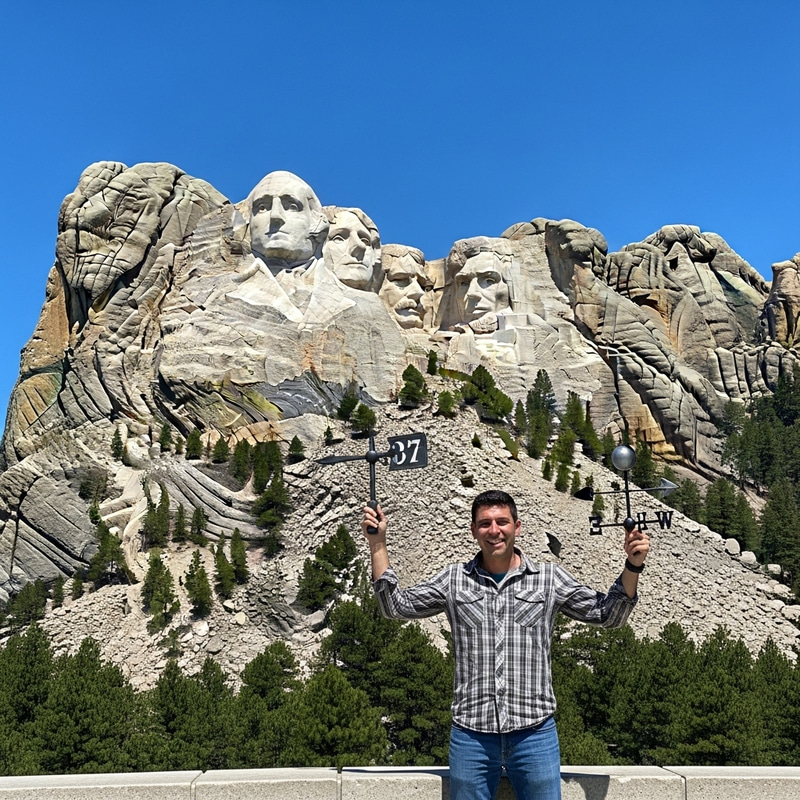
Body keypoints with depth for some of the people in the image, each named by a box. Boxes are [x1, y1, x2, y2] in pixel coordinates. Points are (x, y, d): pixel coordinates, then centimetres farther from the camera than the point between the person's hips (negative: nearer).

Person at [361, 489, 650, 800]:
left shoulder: (550, 578, 4)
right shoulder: (454, 579, 6)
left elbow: (606, 614, 6)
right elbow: (396, 606, 8)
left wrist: (632, 566, -8)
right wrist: (378, 545, 1)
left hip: (534, 732, 0)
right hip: (471, 735, 1)